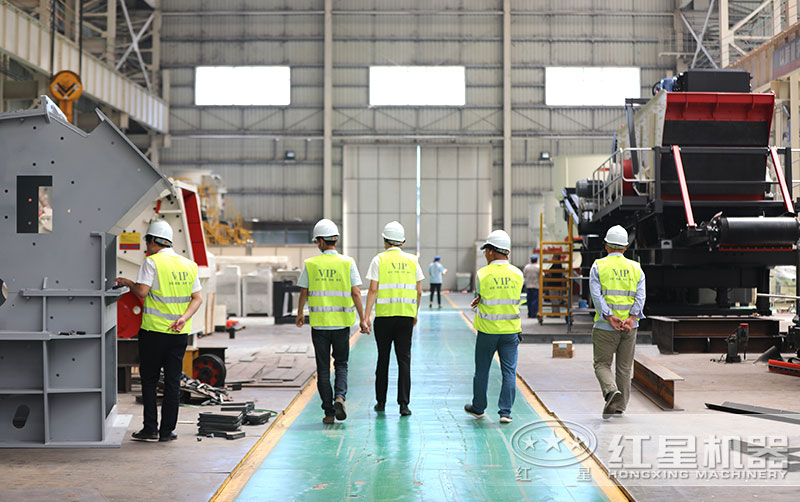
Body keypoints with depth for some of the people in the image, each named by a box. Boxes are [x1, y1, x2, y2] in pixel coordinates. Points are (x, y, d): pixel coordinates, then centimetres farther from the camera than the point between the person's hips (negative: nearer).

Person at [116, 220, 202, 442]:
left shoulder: (152, 262, -8)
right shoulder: (189, 265, 10)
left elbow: (142, 291, -16)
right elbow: (198, 298, 6)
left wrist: (128, 282, 2)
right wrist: (184, 318, -4)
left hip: (154, 331, -4)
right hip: (180, 333, 5)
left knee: (149, 380, 8)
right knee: (173, 382, 8)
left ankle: (150, 428, 6)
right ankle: (167, 430, 10)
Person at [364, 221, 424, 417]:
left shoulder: (379, 260, -2)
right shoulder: (412, 260, 6)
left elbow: (373, 290, -8)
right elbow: (419, 291, 7)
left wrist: (366, 316, -7)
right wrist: (415, 313, 20)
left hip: (384, 315, -1)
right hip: (406, 315, 1)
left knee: (383, 358, 10)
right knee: (404, 359, 3)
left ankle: (381, 402, 18)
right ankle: (404, 404, -3)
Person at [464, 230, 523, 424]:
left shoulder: (482, 274, -11)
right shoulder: (518, 274, -2)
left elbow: (479, 296, 2)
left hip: (487, 331, -1)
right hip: (511, 330, 2)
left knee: (482, 370, 13)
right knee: (509, 371, 5)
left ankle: (478, 407, 26)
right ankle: (505, 412, 2)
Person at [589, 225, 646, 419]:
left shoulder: (598, 266, 0)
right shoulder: (636, 268, 9)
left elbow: (597, 295, -12)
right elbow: (640, 296, -4)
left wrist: (610, 318, -16)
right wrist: (631, 318, -13)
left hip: (605, 326, -3)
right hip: (630, 327, 3)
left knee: (602, 364, 6)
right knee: (624, 367, 11)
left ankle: (611, 390, -20)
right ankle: (618, 407, 13)